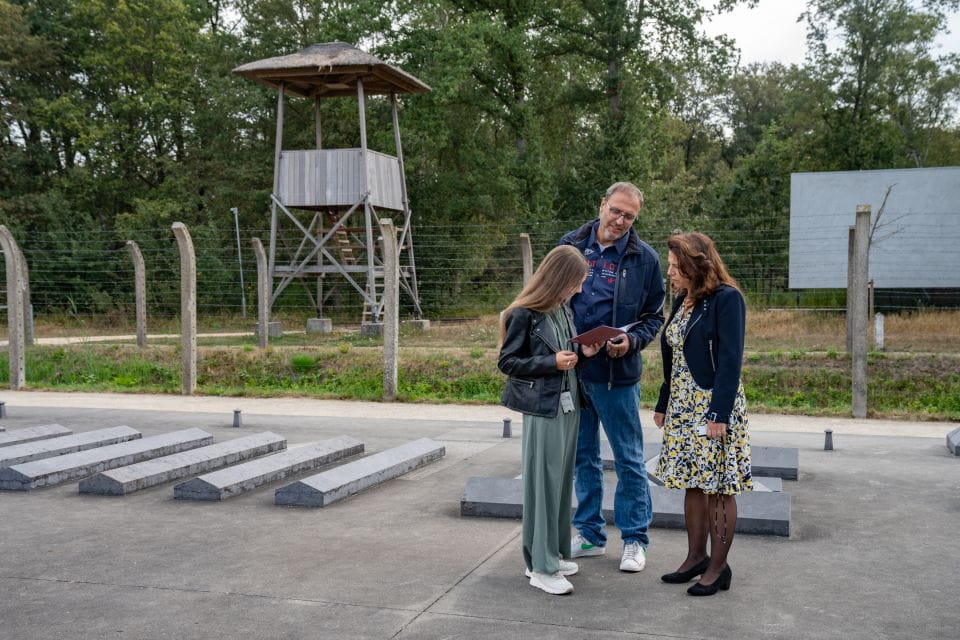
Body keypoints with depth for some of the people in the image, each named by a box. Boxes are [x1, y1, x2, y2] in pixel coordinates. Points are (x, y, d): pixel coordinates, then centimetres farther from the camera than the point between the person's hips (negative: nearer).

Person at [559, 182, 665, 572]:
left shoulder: (644, 258, -2)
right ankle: (589, 534, 27)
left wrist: (632, 341, -15)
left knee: (628, 459, 5)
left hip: (617, 375, -3)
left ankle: (634, 539, 19)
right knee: (583, 456, 14)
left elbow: (654, 316, 4)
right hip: (571, 370, 3)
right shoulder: (570, 245, 3)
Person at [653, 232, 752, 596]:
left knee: (718, 487, 0)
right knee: (692, 484, 12)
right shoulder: (683, 300, 12)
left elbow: (730, 359, -17)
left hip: (714, 405, -8)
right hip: (683, 405, 8)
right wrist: (663, 404, 17)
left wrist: (719, 414, -20)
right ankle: (695, 558, 23)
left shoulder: (726, 299, -12)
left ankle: (718, 567, 11)